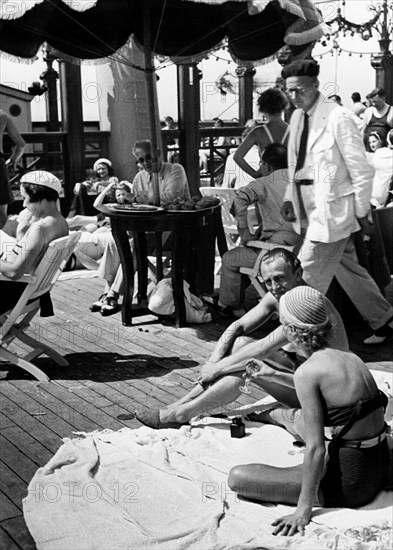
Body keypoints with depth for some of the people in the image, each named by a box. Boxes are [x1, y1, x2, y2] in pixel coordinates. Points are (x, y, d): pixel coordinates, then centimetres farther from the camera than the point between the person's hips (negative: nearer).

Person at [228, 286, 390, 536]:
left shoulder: (307, 372, -20)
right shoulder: (350, 357, 2)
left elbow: (315, 448, -21)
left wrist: (304, 508, -14)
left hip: (349, 483, -8)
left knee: (237, 477, -6)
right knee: (292, 416, 31)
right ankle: (255, 415, 59)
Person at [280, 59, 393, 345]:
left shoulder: (338, 118, -15)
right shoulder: (297, 117, 9)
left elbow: (361, 170, -13)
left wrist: (361, 212, -10)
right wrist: (290, 198, 7)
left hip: (331, 210, -8)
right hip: (309, 210, 8)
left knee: (311, 275, -4)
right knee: (349, 270, 17)